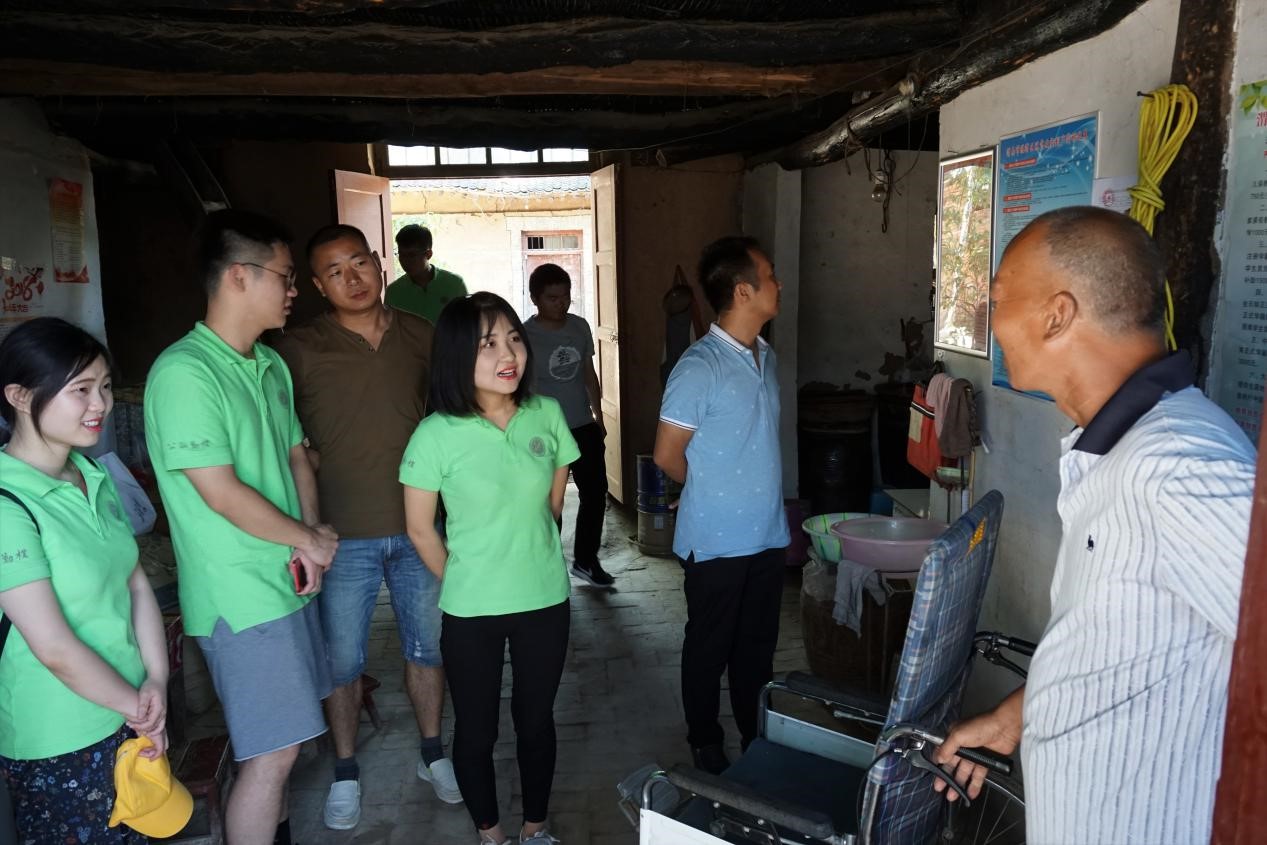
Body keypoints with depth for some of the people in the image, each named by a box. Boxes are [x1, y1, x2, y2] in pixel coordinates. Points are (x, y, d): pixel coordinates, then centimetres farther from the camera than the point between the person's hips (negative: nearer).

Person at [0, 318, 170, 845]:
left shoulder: (95, 475, 1)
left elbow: (136, 583, 3)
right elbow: (54, 647, -21)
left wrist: (156, 682, -7)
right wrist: (136, 705, -10)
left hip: (126, 718, 7)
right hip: (59, 746, -6)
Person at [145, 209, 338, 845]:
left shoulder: (271, 365, 8)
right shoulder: (184, 372, -19)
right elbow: (221, 492, -21)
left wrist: (311, 537, -2)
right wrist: (309, 540, -9)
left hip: (290, 579, 8)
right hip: (241, 596, -8)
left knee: (277, 742, 20)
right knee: (273, 751, -1)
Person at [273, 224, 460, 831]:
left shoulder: (420, 336, 2)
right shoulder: (299, 351, -8)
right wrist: (310, 507, -12)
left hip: (420, 528, 3)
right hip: (345, 537, -2)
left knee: (427, 647, 16)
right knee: (342, 660, 12)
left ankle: (432, 753, 37)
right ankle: (345, 773, 33)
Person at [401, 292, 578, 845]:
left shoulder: (547, 415, -9)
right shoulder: (436, 435, -17)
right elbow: (420, 529, -6)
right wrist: (462, 584, 4)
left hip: (545, 598, 3)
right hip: (471, 611, -2)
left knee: (536, 720, 19)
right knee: (476, 730, 15)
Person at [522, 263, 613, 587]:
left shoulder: (580, 326, 3)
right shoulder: (524, 336, -12)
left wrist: (598, 416, 13)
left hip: (584, 427, 5)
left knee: (595, 493, 9)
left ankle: (586, 560, 27)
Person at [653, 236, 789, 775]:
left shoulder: (766, 357, 7)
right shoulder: (700, 367, -19)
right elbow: (667, 456, -14)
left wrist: (740, 491, 11)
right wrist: (714, 494, 1)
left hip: (767, 535, 7)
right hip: (716, 542, -7)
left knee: (758, 645, 19)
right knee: (710, 646, 11)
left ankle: (759, 739, 37)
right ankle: (705, 745, 30)